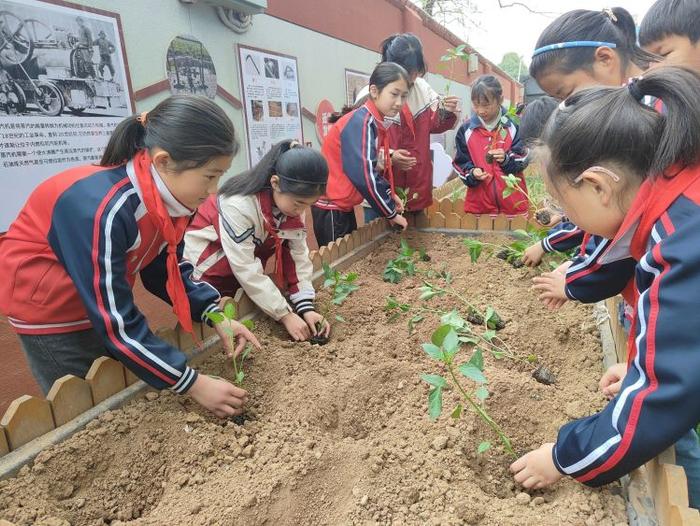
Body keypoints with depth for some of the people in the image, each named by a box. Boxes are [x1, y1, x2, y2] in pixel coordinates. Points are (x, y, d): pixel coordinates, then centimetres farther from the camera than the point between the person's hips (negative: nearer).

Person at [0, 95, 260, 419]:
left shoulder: (168, 198, -15)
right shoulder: (102, 210, -37)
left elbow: (165, 271, -3)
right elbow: (115, 323, -33)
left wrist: (215, 316, -17)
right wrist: (194, 385, -30)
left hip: (106, 301, 7)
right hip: (46, 306, -6)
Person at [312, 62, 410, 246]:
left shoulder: (373, 123, 7)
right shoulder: (361, 123, -21)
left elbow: (378, 165, 16)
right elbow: (365, 175, -29)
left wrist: (390, 195, 1)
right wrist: (391, 213, -19)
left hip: (343, 205, 9)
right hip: (331, 208, -9)